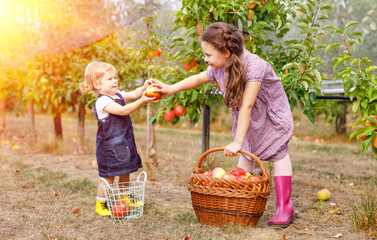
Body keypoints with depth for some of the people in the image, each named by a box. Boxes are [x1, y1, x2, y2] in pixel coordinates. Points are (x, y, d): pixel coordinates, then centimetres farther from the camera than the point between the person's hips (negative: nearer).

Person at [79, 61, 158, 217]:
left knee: (125, 172, 21)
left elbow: (133, 94, 2)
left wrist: (144, 88, -19)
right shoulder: (102, 101, -19)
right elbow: (123, 110, -28)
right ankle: (100, 205, 13)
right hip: (109, 146, -9)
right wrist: (142, 101, -35)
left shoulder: (118, 95, 10)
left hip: (124, 143, 9)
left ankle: (125, 199, 38)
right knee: (108, 177, -1)